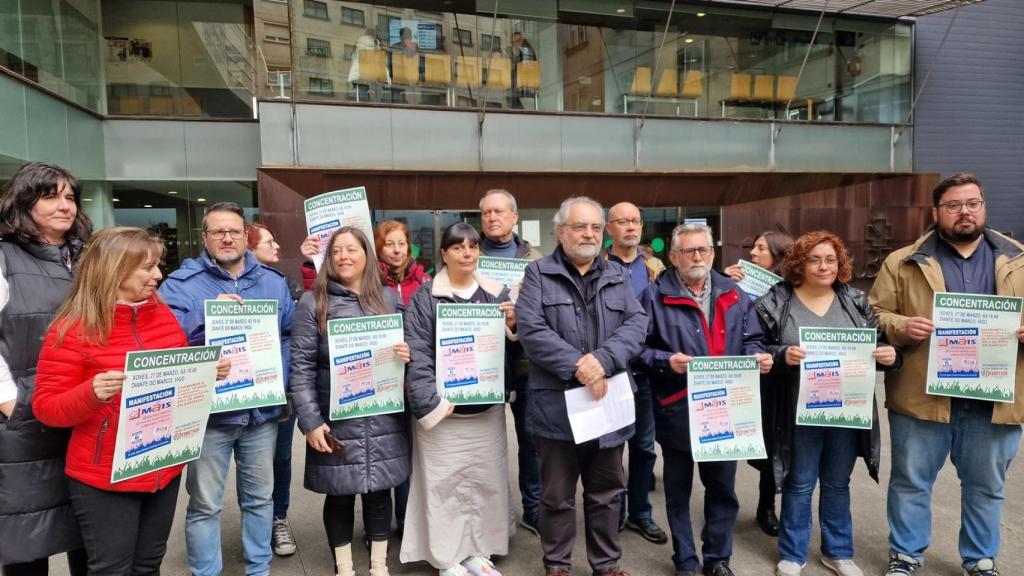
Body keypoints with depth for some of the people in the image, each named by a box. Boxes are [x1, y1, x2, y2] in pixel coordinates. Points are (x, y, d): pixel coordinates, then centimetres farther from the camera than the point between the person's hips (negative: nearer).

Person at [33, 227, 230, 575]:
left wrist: (209, 372, -5)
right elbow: (46, 407, -10)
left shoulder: (163, 315, 4)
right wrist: (91, 393, -29)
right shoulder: (73, 329, -12)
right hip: (104, 479, -5)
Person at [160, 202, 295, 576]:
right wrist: (209, 314, -24)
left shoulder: (273, 282, 8)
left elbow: (291, 334, 9)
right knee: (204, 504, 7)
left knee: (260, 496, 16)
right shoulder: (181, 283, -3)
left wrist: (278, 377, -3)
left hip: (262, 410, 3)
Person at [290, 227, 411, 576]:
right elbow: (302, 366, -6)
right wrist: (310, 421, -12)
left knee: (379, 491, 12)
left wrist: (406, 356, -8)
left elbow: (404, 347, 17)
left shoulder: (389, 298, 7)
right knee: (339, 495, 10)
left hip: (383, 419, 3)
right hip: (337, 420, -2)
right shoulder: (313, 302, -3)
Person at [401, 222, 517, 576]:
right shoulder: (425, 297, -4)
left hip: (487, 407, 4)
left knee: (485, 481, 11)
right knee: (445, 484, 2)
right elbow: (417, 353, -11)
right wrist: (432, 401, -19)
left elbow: (510, 348, 13)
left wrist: (513, 324, -8)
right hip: (442, 409, -3)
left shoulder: (496, 294, 8)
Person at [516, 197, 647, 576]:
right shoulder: (538, 274, -1)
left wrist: (603, 360, -18)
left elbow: (637, 323, -1)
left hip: (608, 404, 3)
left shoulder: (618, 276, 11)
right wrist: (578, 367, -19)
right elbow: (531, 329, -13)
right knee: (557, 495, 10)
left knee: (607, 492, 16)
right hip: (557, 406, -3)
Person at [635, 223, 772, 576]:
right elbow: (639, 348, -8)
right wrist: (666, 361, -24)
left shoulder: (734, 295, 9)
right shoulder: (655, 296, -5)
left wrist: (758, 357, -8)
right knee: (678, 489, 12)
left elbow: (750, 341, 12)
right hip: (677, 411, -3)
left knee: (723, 488, 15)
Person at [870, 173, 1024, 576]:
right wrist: (901, 327, -19)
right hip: (921, 398, -2)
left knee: (986, 486, 17)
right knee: (911, 482, 10)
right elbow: (874, 316, 0)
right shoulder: (903, 263, 1)